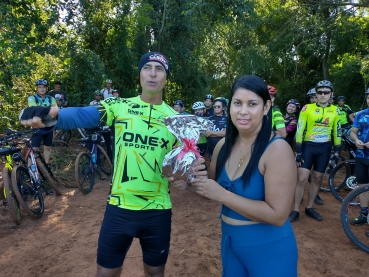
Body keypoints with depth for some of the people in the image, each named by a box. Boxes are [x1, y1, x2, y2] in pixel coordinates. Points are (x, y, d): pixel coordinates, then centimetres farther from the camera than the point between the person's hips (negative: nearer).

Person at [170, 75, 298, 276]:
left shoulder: (277, 149, -22)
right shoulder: (223, 145, -4)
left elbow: (277, 215, -25)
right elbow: (212, 188, 8)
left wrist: (222, 194, -27)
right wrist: (189, 183, -12)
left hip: (269, 249, -5)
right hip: (229, 241, 6)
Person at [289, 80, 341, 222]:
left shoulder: (335, 110, 3)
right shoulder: (307, 108, -7)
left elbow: (337, 132, 9)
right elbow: (300, 130, -8)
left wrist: (337, 151, 6)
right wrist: (298, 151, -12)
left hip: (324, 148, 3)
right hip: (308, 146, -3)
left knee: (317, 179, 10)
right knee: (302, 179, -8)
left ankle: (309, 208, 25)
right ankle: (295, 210, 5)